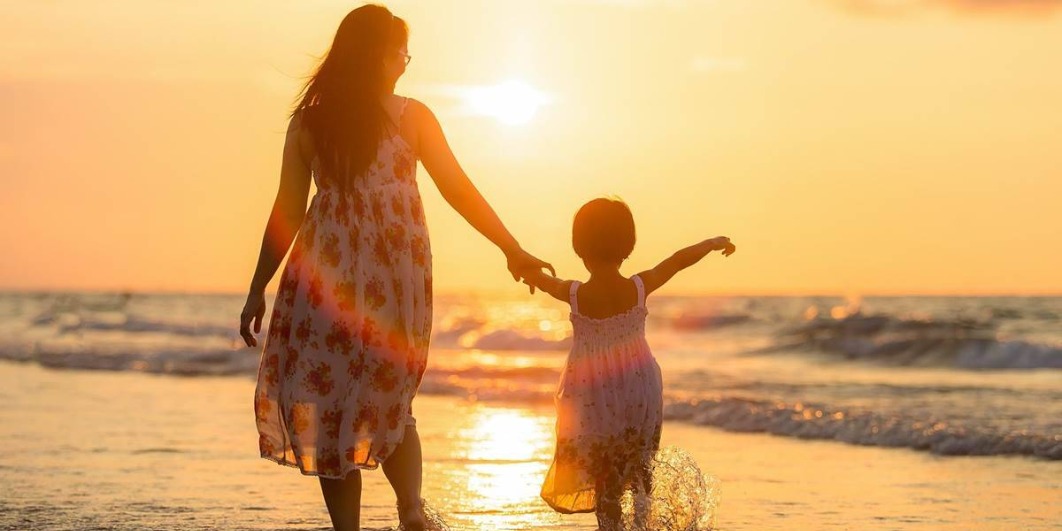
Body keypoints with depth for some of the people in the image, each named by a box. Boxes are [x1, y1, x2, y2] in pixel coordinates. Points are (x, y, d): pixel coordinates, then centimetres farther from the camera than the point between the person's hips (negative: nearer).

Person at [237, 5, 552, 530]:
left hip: (327, 270, -1)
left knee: (329, 399, 4)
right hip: (398, 271, 1)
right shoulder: (410, 116, 2)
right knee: (390, 398, 16)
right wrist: (513, 250, 10)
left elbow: (287, 211, 3)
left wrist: (258, 289, 8)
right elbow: (459, 191, 3)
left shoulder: (308, 121, 3)